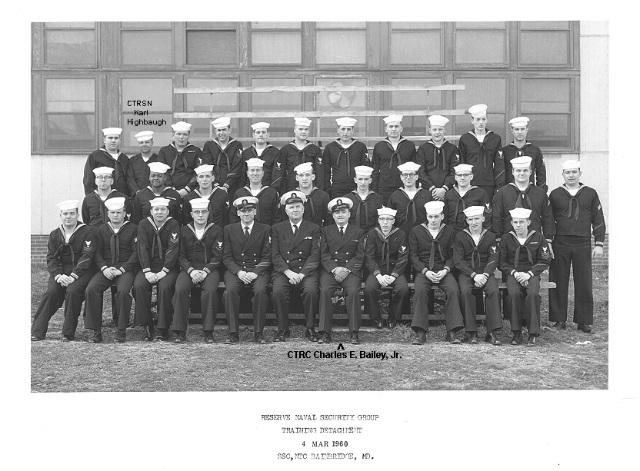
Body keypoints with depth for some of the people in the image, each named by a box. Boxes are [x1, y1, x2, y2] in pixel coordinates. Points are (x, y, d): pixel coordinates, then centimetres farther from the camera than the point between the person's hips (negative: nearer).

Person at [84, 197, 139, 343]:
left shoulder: (133, 229, 5)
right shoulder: (102, 229, 14)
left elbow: (136, 252, -1)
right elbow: (97, 253, 10)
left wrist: (122, 269, -12)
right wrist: (104, 268, -8)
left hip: (126, 269, -3)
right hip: (106, 269, 3)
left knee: (123, 291, -33)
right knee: (91, 290, -24)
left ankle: (122, 330, -18)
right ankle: (96, 331, -16)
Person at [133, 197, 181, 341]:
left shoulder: (173, 225, -2)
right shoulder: (144, 224, 5)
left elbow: (173, 250, -10)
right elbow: (142, 248, -3)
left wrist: (163, 271, -20)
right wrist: (147, 271, -15)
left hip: (168, 267, -2)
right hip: (149, 266, 3)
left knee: (164, 287, -30)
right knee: (138, 286, -25)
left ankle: (162, 329, -20)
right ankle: (147, 327, -15)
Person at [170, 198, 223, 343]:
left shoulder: (216, 230, 5)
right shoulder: (184, 231, 10)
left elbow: (217, 256, 0)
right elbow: (180, 255, 5)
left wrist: (205, 271, -14)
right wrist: (191, 270, -12)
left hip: (210, 269, -1)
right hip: (189, 268, 1)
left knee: (210, 290, -32)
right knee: (180, 289, -28)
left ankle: (208, 332, -22)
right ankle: (180, 331, -19)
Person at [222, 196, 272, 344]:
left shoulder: (265, 229, 8)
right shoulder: (229, 229, 10)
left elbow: (267, 257, 2)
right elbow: (227, 257, 5)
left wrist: (255, 273, -14)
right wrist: (238, 272, -12)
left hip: (258, 270, -1)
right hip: (235, 270, 1)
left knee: (260, 290, -31)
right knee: (230, 290, -30)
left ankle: (258, 333, -21)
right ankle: (233, 333, -22)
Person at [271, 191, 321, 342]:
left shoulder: (314, 229, 11)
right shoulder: (277, 229, 13)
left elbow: (315, 255, 2)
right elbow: (275, 255, 4)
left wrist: (302, 273, -13)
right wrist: (288, 272, -12)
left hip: (306, 271, 0)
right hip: (282, 271, 1)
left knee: (311, 291, -31)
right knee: (278, 291, -29)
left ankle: (310, 329, -13)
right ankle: (283, 329, -13)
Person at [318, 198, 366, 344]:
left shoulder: (359, 232, 15)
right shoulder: (326, 231, 16)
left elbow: (360, 256, 6)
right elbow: (324, 255, 6)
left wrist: (346, 269, -11)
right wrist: (335, 269, -11)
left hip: (351, 270, -1)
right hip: (330, 270, 1)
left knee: (353, 291, -30)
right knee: (325, 291, -28)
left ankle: (354, 333, -25)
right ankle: (325, 333, -25)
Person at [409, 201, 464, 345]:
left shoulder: (449, 231, 10)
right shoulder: (416, 231, 7)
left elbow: (452, 256, 9)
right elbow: (413, 256, 4)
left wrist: (445, 270, -9)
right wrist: (425, 271, -10)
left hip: (443, 270, 1)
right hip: (423, 270, -1)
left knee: (454, 290, -29)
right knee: (420, 290, -32)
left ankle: (452, 332, -23)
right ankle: (420, 332, -29)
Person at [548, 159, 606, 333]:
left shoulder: (590, 194, 7)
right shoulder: (555, 194, 6)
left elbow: (598, 220, 8)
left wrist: (599, 244, 2)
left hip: (583, 245, 0)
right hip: (560, 245, 0)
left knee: (584, 284, 1)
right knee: (559, 283, 3)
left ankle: (583, 321, 10)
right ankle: (559, 319, 12)